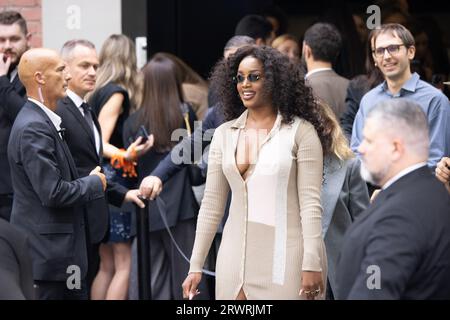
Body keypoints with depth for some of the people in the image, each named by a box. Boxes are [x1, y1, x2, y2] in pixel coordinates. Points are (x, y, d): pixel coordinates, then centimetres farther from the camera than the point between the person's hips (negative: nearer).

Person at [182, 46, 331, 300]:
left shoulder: (300, 131, -5)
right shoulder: (224, 134, 8)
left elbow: (311, 203, -9)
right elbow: (212, 204, 10)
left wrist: (312, 264, -16)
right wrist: (196, 266, 6)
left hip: (287, 255, -4)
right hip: (236, 255, 4)